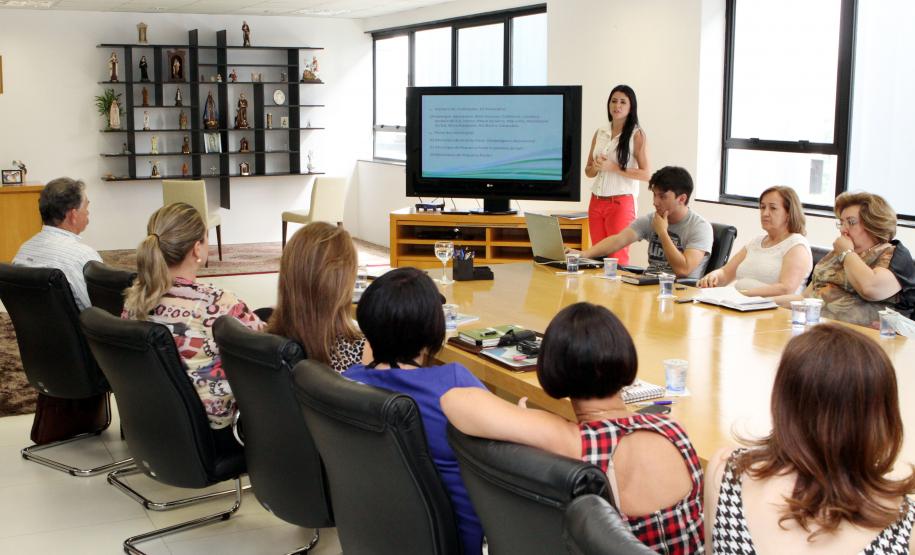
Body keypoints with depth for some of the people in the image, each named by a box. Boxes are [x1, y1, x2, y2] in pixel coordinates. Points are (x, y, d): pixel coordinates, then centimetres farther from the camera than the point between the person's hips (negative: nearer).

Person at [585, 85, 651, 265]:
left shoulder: (636, 135, -4)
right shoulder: (600, 133, 11)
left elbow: (646, 174, -10)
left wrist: (613, 167, -15)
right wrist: (596, 166, -6)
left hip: (621, 202, -5)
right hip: (596, 201, 5)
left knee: (617, 256, -4)